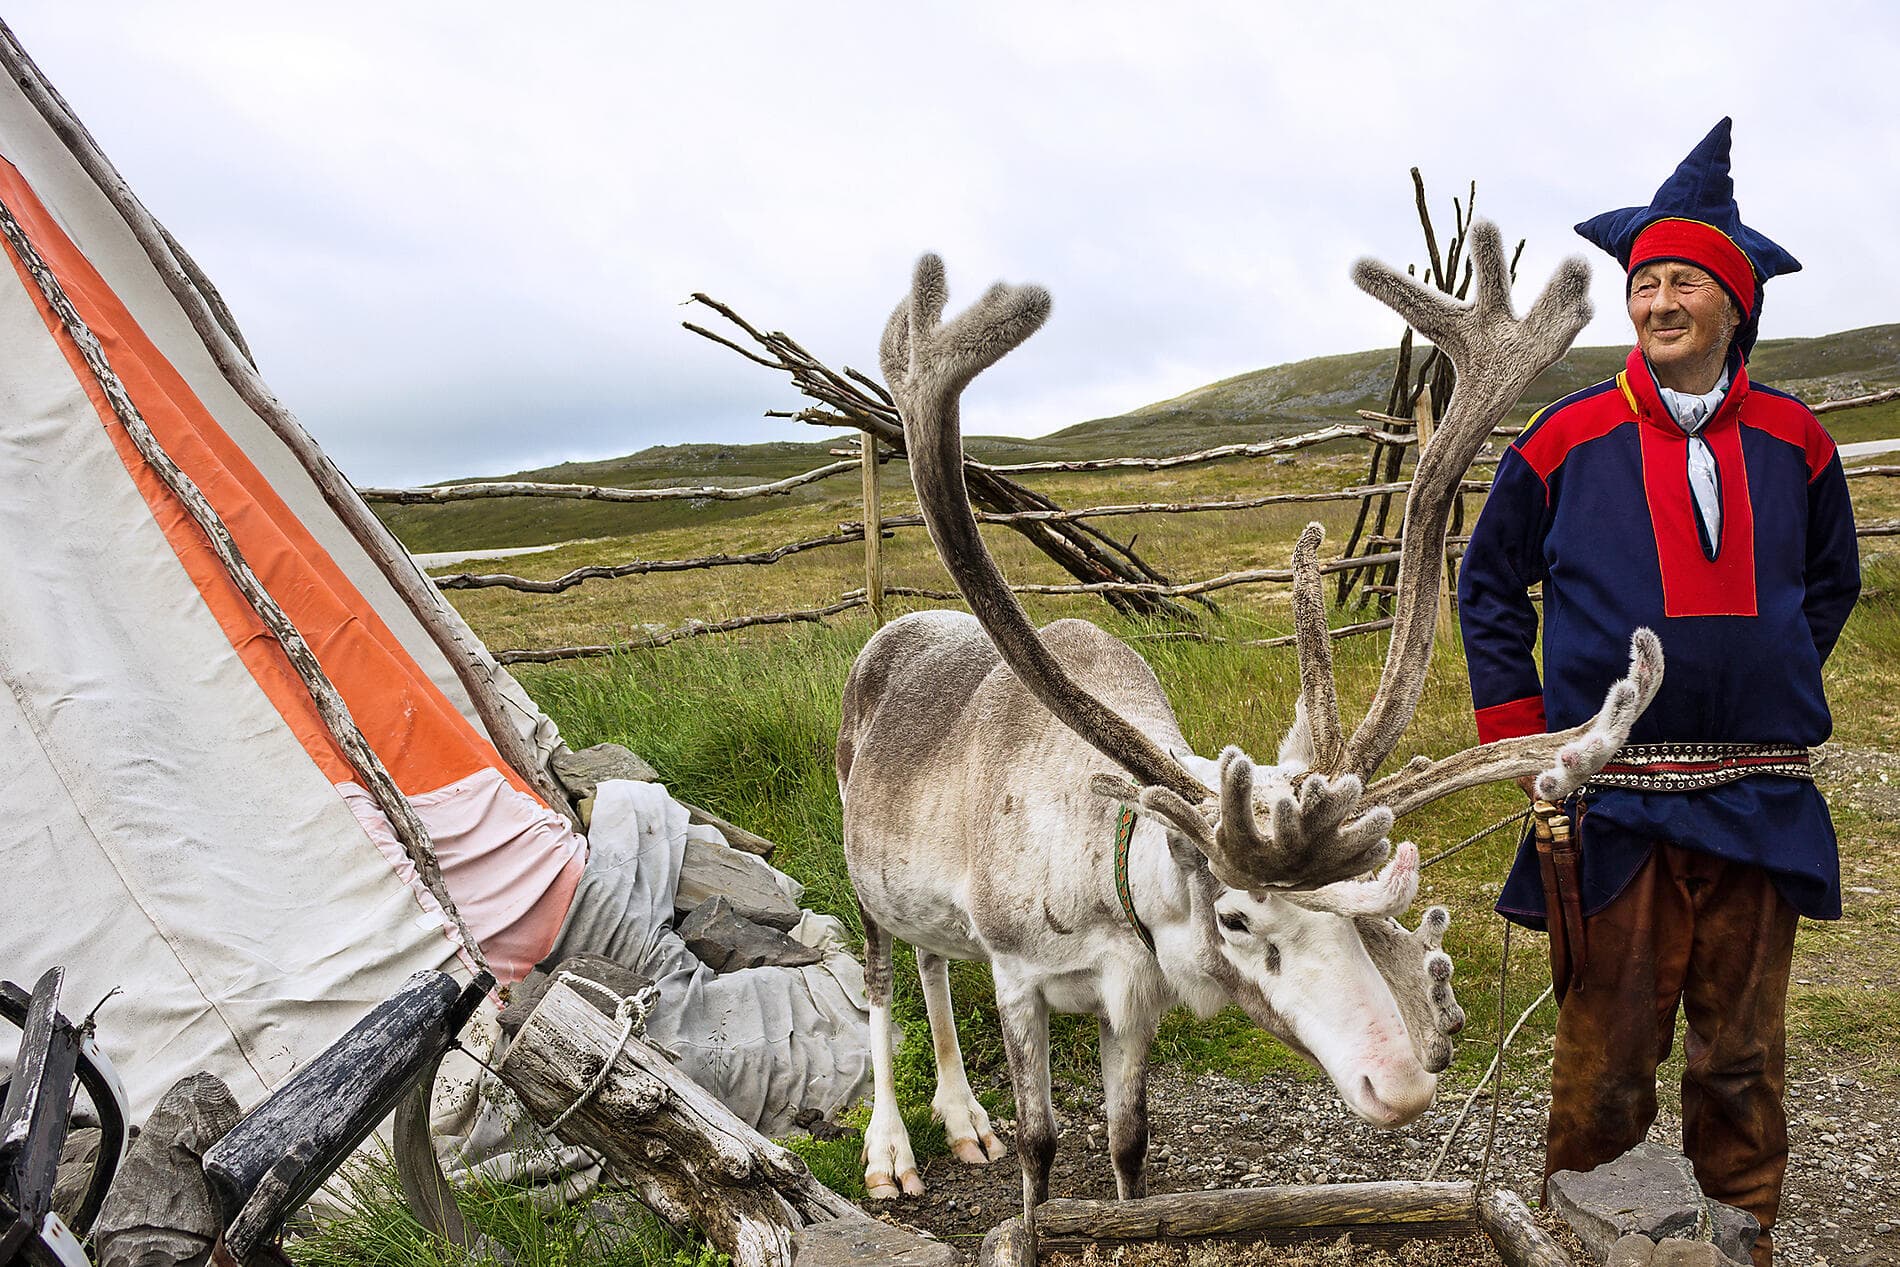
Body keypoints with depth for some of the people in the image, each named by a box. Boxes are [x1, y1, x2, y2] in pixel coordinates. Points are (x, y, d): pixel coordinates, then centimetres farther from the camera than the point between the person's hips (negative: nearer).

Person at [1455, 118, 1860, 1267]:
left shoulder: (1793, 441, 5)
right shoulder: (1568, 441, -1)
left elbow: (1833, 581, 22)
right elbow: (1490, 589, 9)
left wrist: (1769, 688, 12)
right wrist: (1523, 737, 2)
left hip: (1759, 803, 2)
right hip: (1615, 802, -2)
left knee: (1742, 1056, 12)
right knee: (1606, 1063, 1)